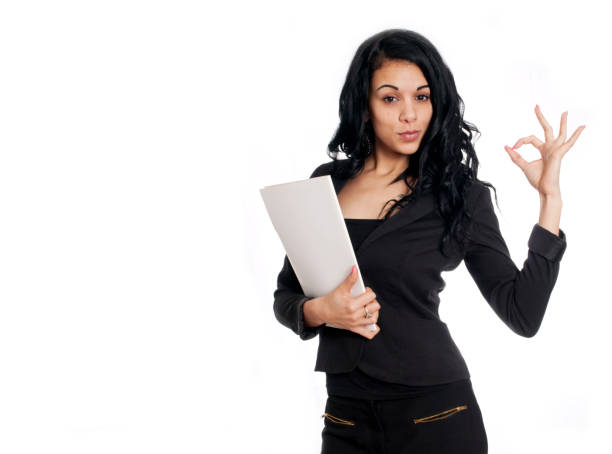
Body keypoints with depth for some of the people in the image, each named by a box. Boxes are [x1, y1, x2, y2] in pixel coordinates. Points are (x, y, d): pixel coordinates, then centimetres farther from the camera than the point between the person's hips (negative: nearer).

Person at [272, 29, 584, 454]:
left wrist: (550, 198, -9)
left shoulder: (459, 193, -2)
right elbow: (285, 296, 10)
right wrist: (319, 312, -12)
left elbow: (523, 314, -7)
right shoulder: (328, 182, 5)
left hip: (436, 417, -2)